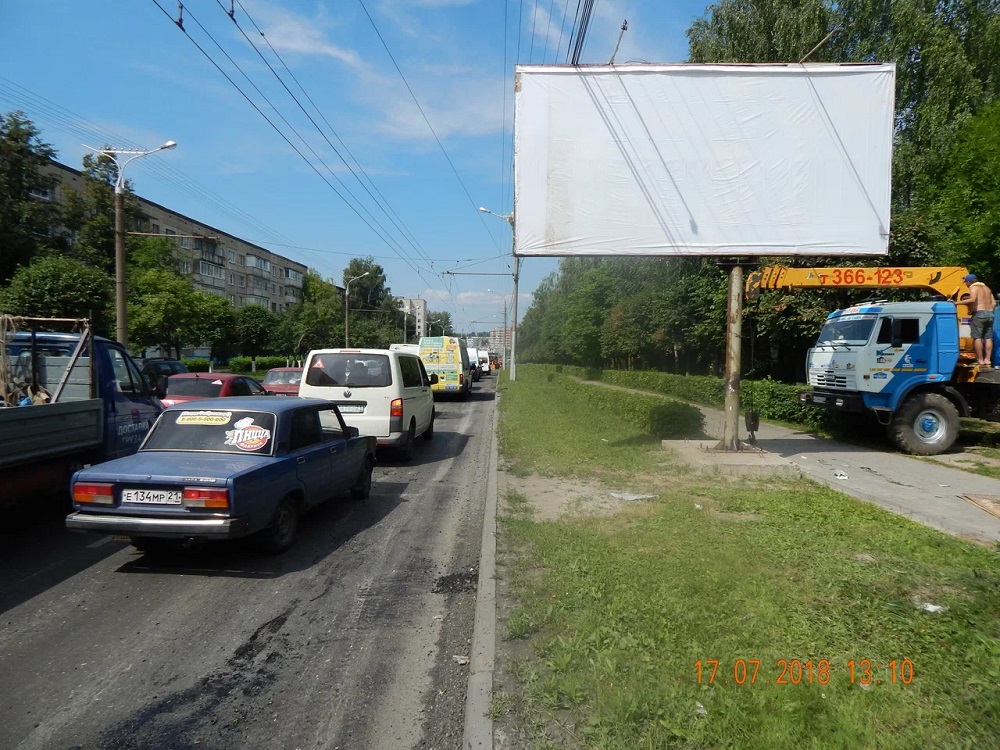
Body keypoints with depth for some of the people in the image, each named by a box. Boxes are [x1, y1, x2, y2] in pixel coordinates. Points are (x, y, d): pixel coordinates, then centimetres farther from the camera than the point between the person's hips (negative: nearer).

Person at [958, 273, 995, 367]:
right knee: (988, 338, 8)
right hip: (990, 314, 7)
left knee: (977, 337, -5)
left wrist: (957, 302, -24)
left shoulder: (973, 287, -3)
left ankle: (980, 360, -8)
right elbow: (994, 303, 16)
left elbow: (972, 299, -22)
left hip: (979, 314, -7)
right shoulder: (986, 288, 20)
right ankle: (988, 359, 6)